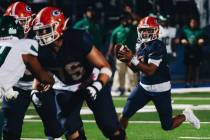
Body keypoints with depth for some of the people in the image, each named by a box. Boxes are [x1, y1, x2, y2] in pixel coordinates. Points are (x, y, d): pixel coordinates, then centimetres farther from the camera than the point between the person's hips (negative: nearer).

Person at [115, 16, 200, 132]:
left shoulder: (157, 46, -22)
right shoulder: (141, 45, 3)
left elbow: (150, 71, -27)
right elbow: (136, 69, 10)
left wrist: (132, 59, -31)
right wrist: (126, 60, -7)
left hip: (160, 89, -7)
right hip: (144, 86, 7)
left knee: (167, 126, 4)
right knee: (125, 114, -4)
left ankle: (185, 116, 31)